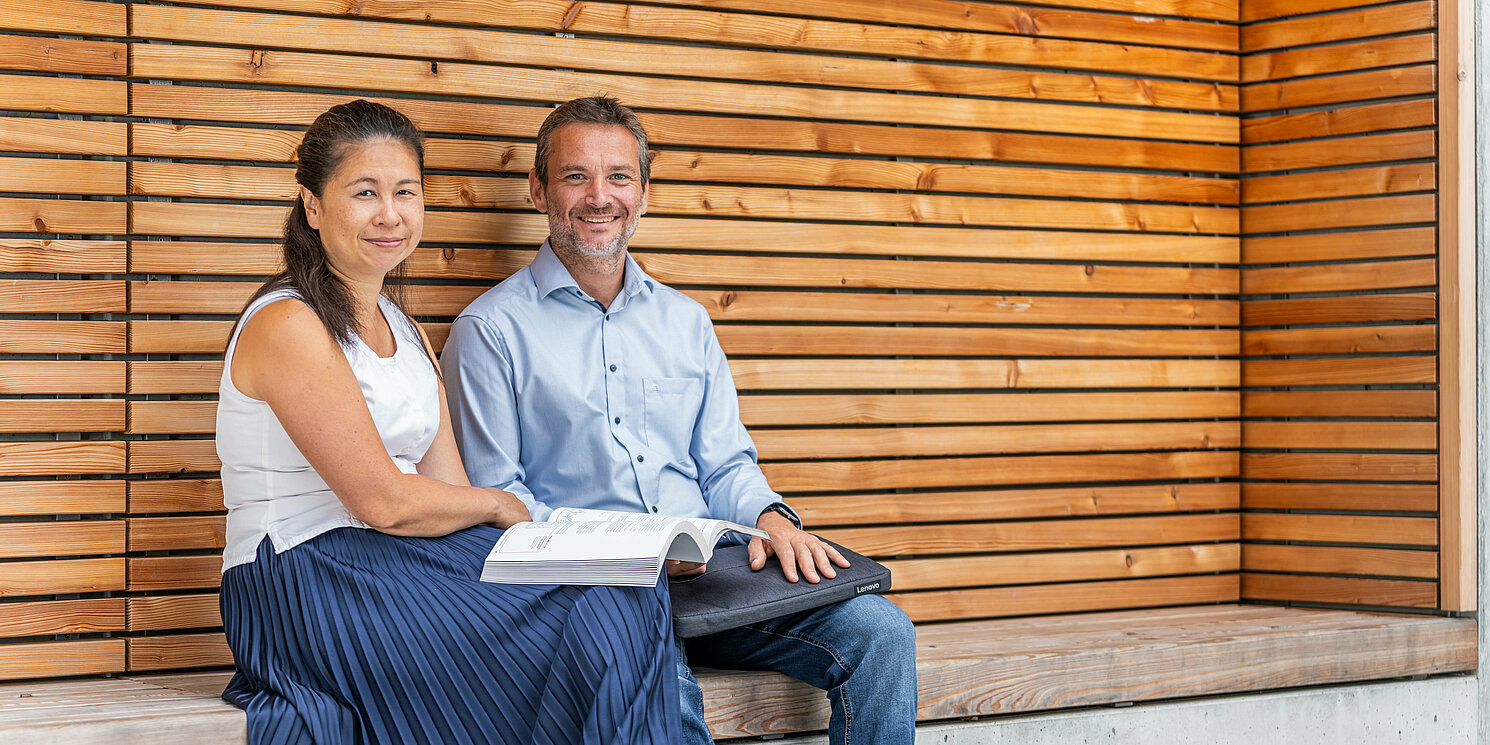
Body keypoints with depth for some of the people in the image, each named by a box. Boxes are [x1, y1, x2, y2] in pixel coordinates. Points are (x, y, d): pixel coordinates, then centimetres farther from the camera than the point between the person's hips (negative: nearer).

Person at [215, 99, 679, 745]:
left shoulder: (403, 332, 18)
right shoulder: (287, 326, -11)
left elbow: (448, 493, 9)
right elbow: (383, 502, -14)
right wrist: (499, 507, 2)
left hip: (398, 563, 8)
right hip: (305, 579, -8)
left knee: (627, 600, -17)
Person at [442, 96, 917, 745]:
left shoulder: (685, 321, 20)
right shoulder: (492, 331, 3)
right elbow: (494, 496, -2)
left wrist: (769, 517, -4)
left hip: (707, 566, 5)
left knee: (880, 633, -17)